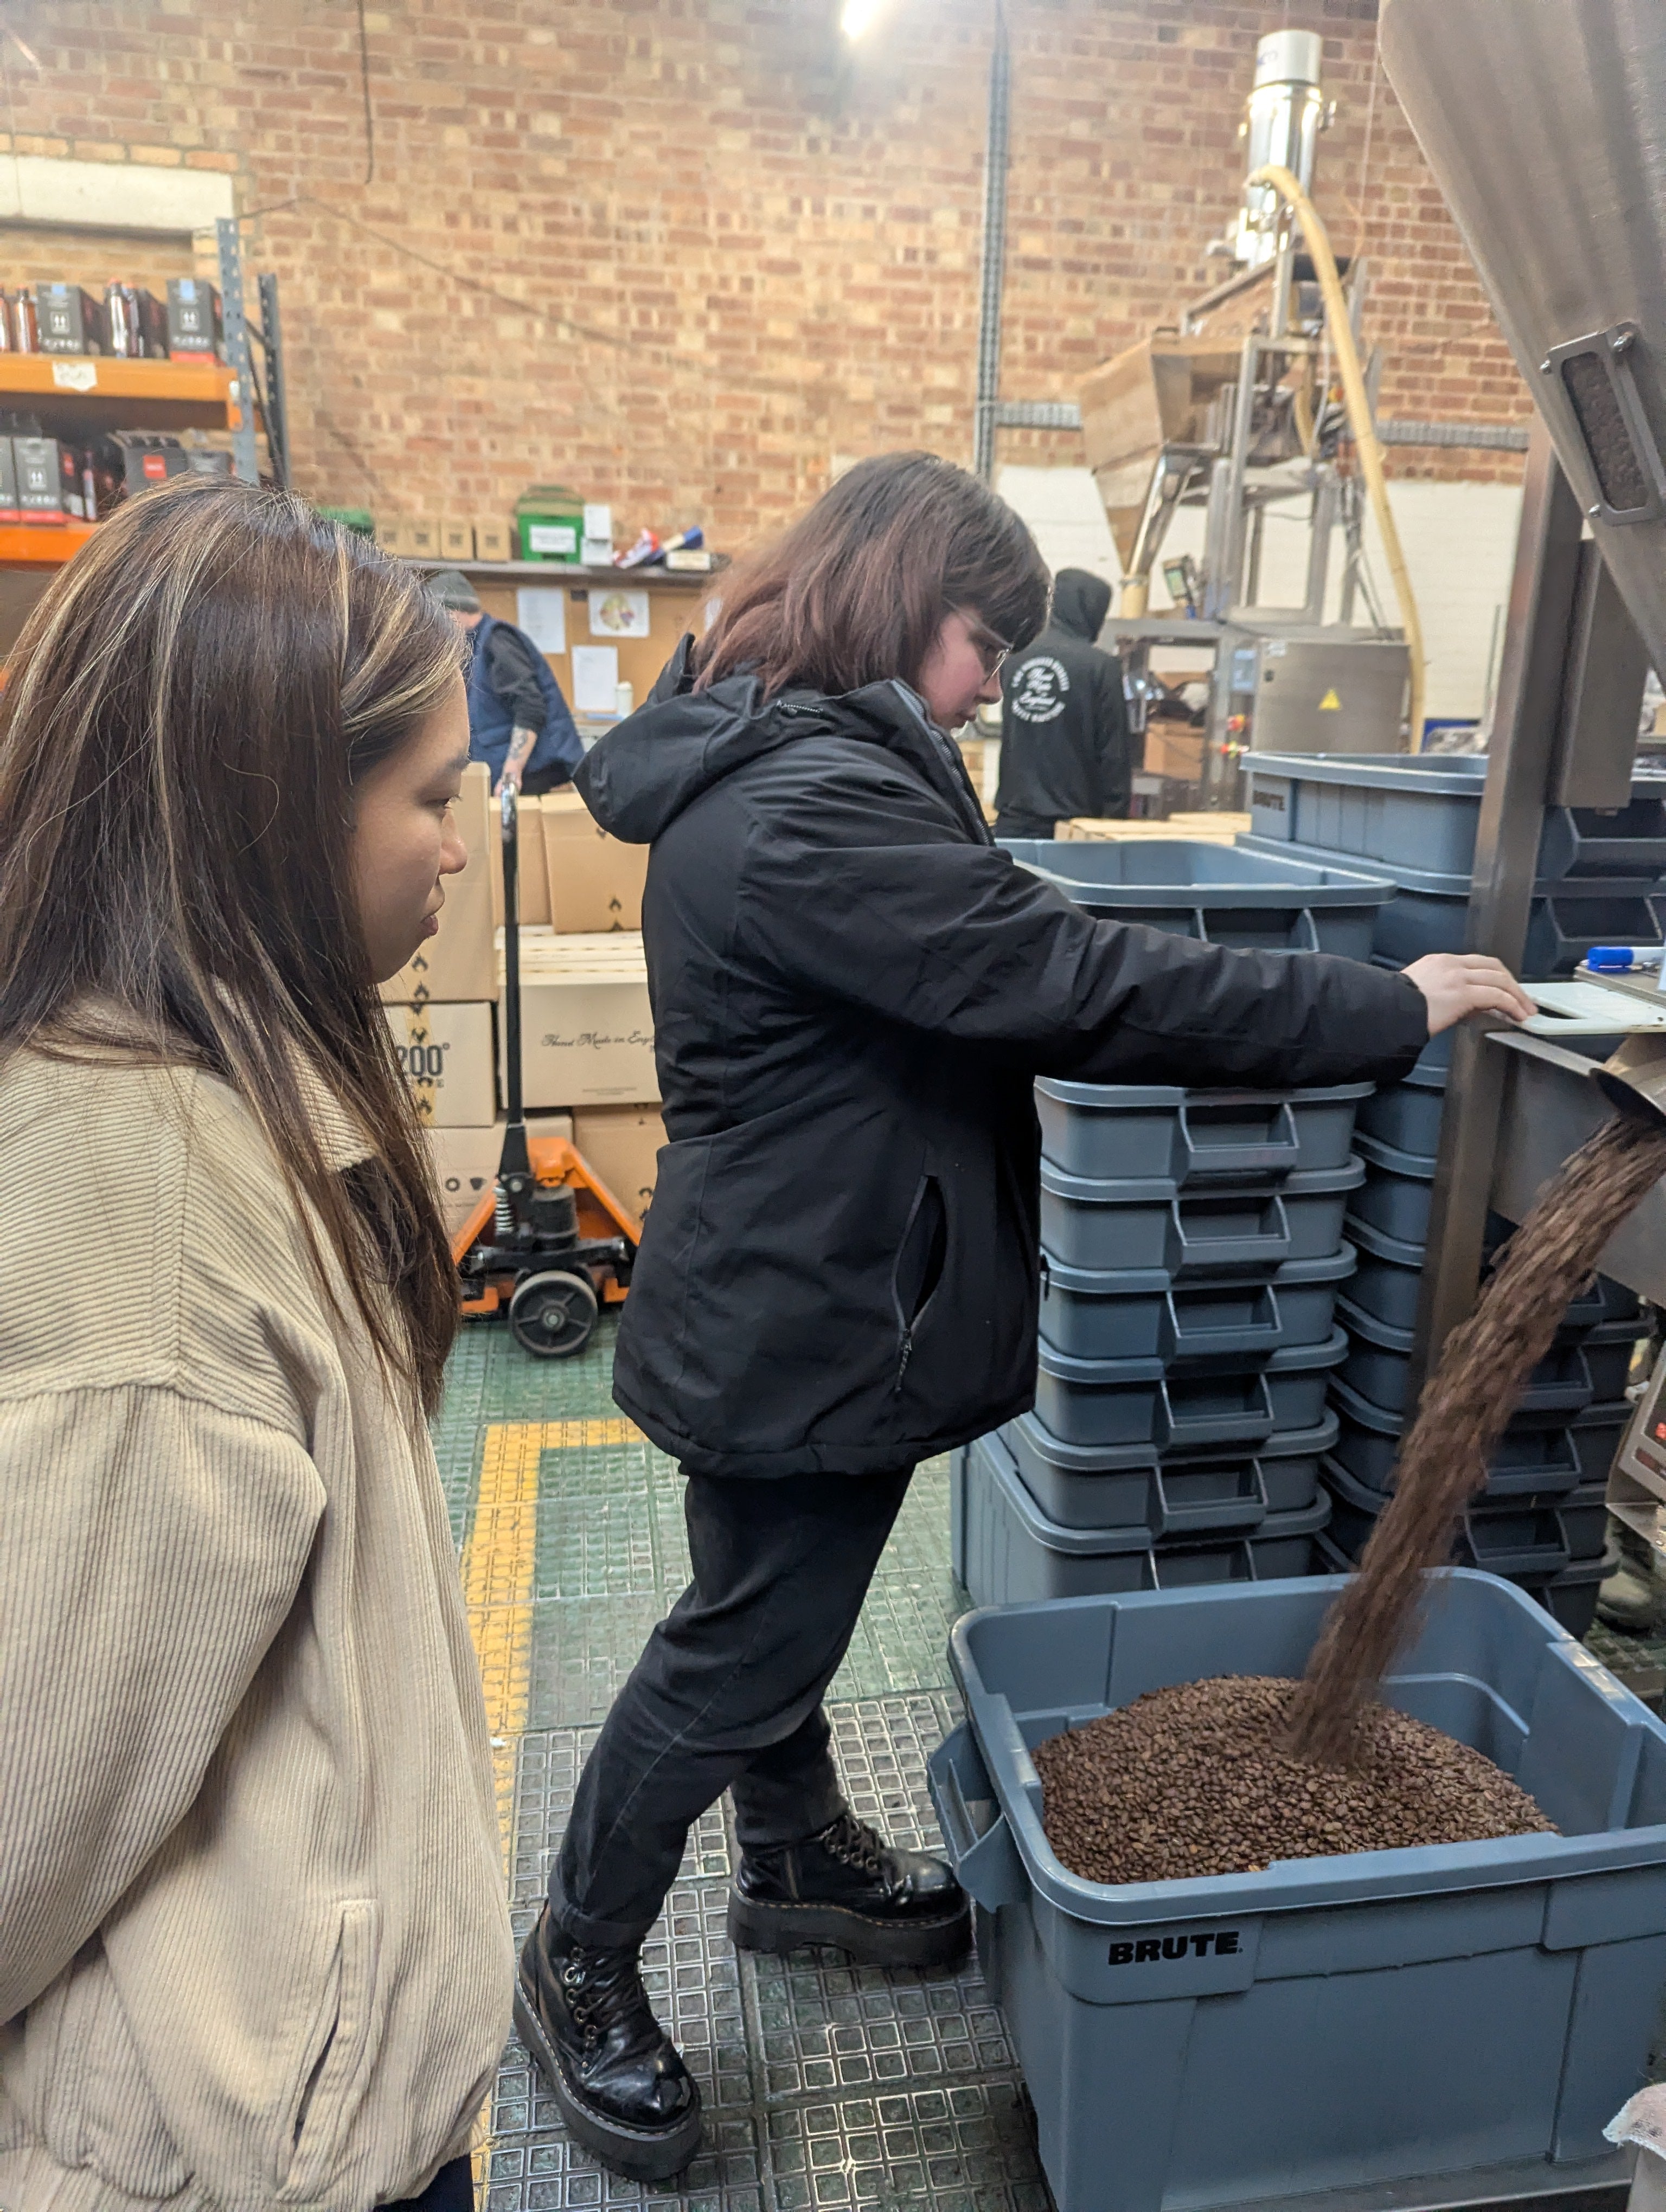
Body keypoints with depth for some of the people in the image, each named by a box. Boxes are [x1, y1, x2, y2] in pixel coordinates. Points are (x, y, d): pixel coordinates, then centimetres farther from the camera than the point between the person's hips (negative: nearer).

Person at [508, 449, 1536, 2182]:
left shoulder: (768, 769, 10)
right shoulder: (812, 811, -26)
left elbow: (978, 982, 15)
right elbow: (1079, 983, -28)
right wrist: (1390, 1009, -20)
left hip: (794, 1298, 10)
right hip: (796, 1324, -10)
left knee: (780, 1609, 26)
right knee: (740, 1656, 9)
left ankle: (799, 1857, 49)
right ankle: (579, 1961, 32)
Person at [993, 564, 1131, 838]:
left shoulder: (1014, 658, 4)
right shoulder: (1101, 667, -9)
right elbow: (1115, 754, -8)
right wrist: (1117, 814, -1)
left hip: (1013, 819, 4)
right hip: (1070, 819, -4)